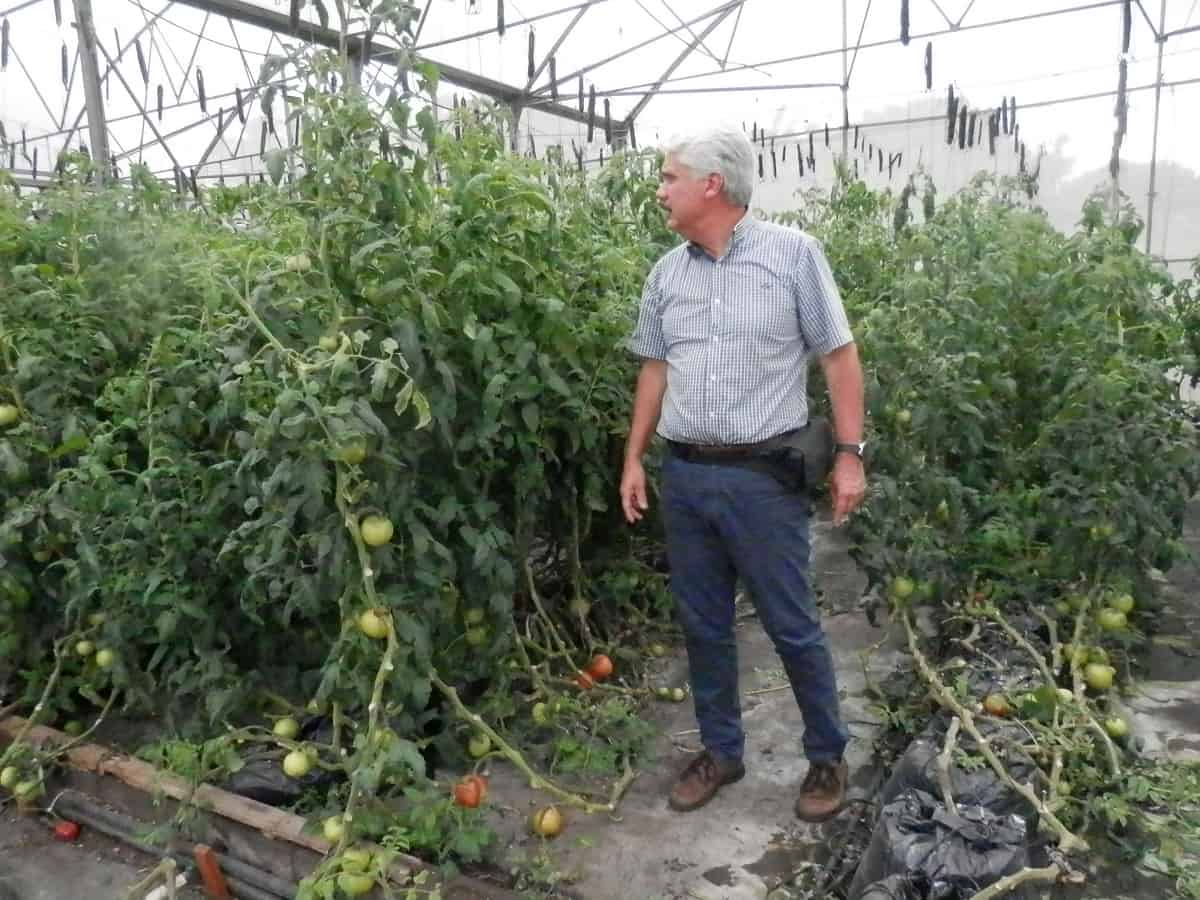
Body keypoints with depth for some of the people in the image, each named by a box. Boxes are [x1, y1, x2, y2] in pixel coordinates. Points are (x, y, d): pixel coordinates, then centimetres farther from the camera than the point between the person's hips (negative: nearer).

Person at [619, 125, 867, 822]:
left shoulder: (793, 253, -5)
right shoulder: (668, 271, 9)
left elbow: (840, 355, -3)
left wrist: (850, 455, -8)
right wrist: (635, 459, 12)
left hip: (764, 477, -4)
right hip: (684, 477, 5)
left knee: (794, 627, 6)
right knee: (704, 626, 14)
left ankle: (828, 757, 28)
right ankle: (722, 751, 32)